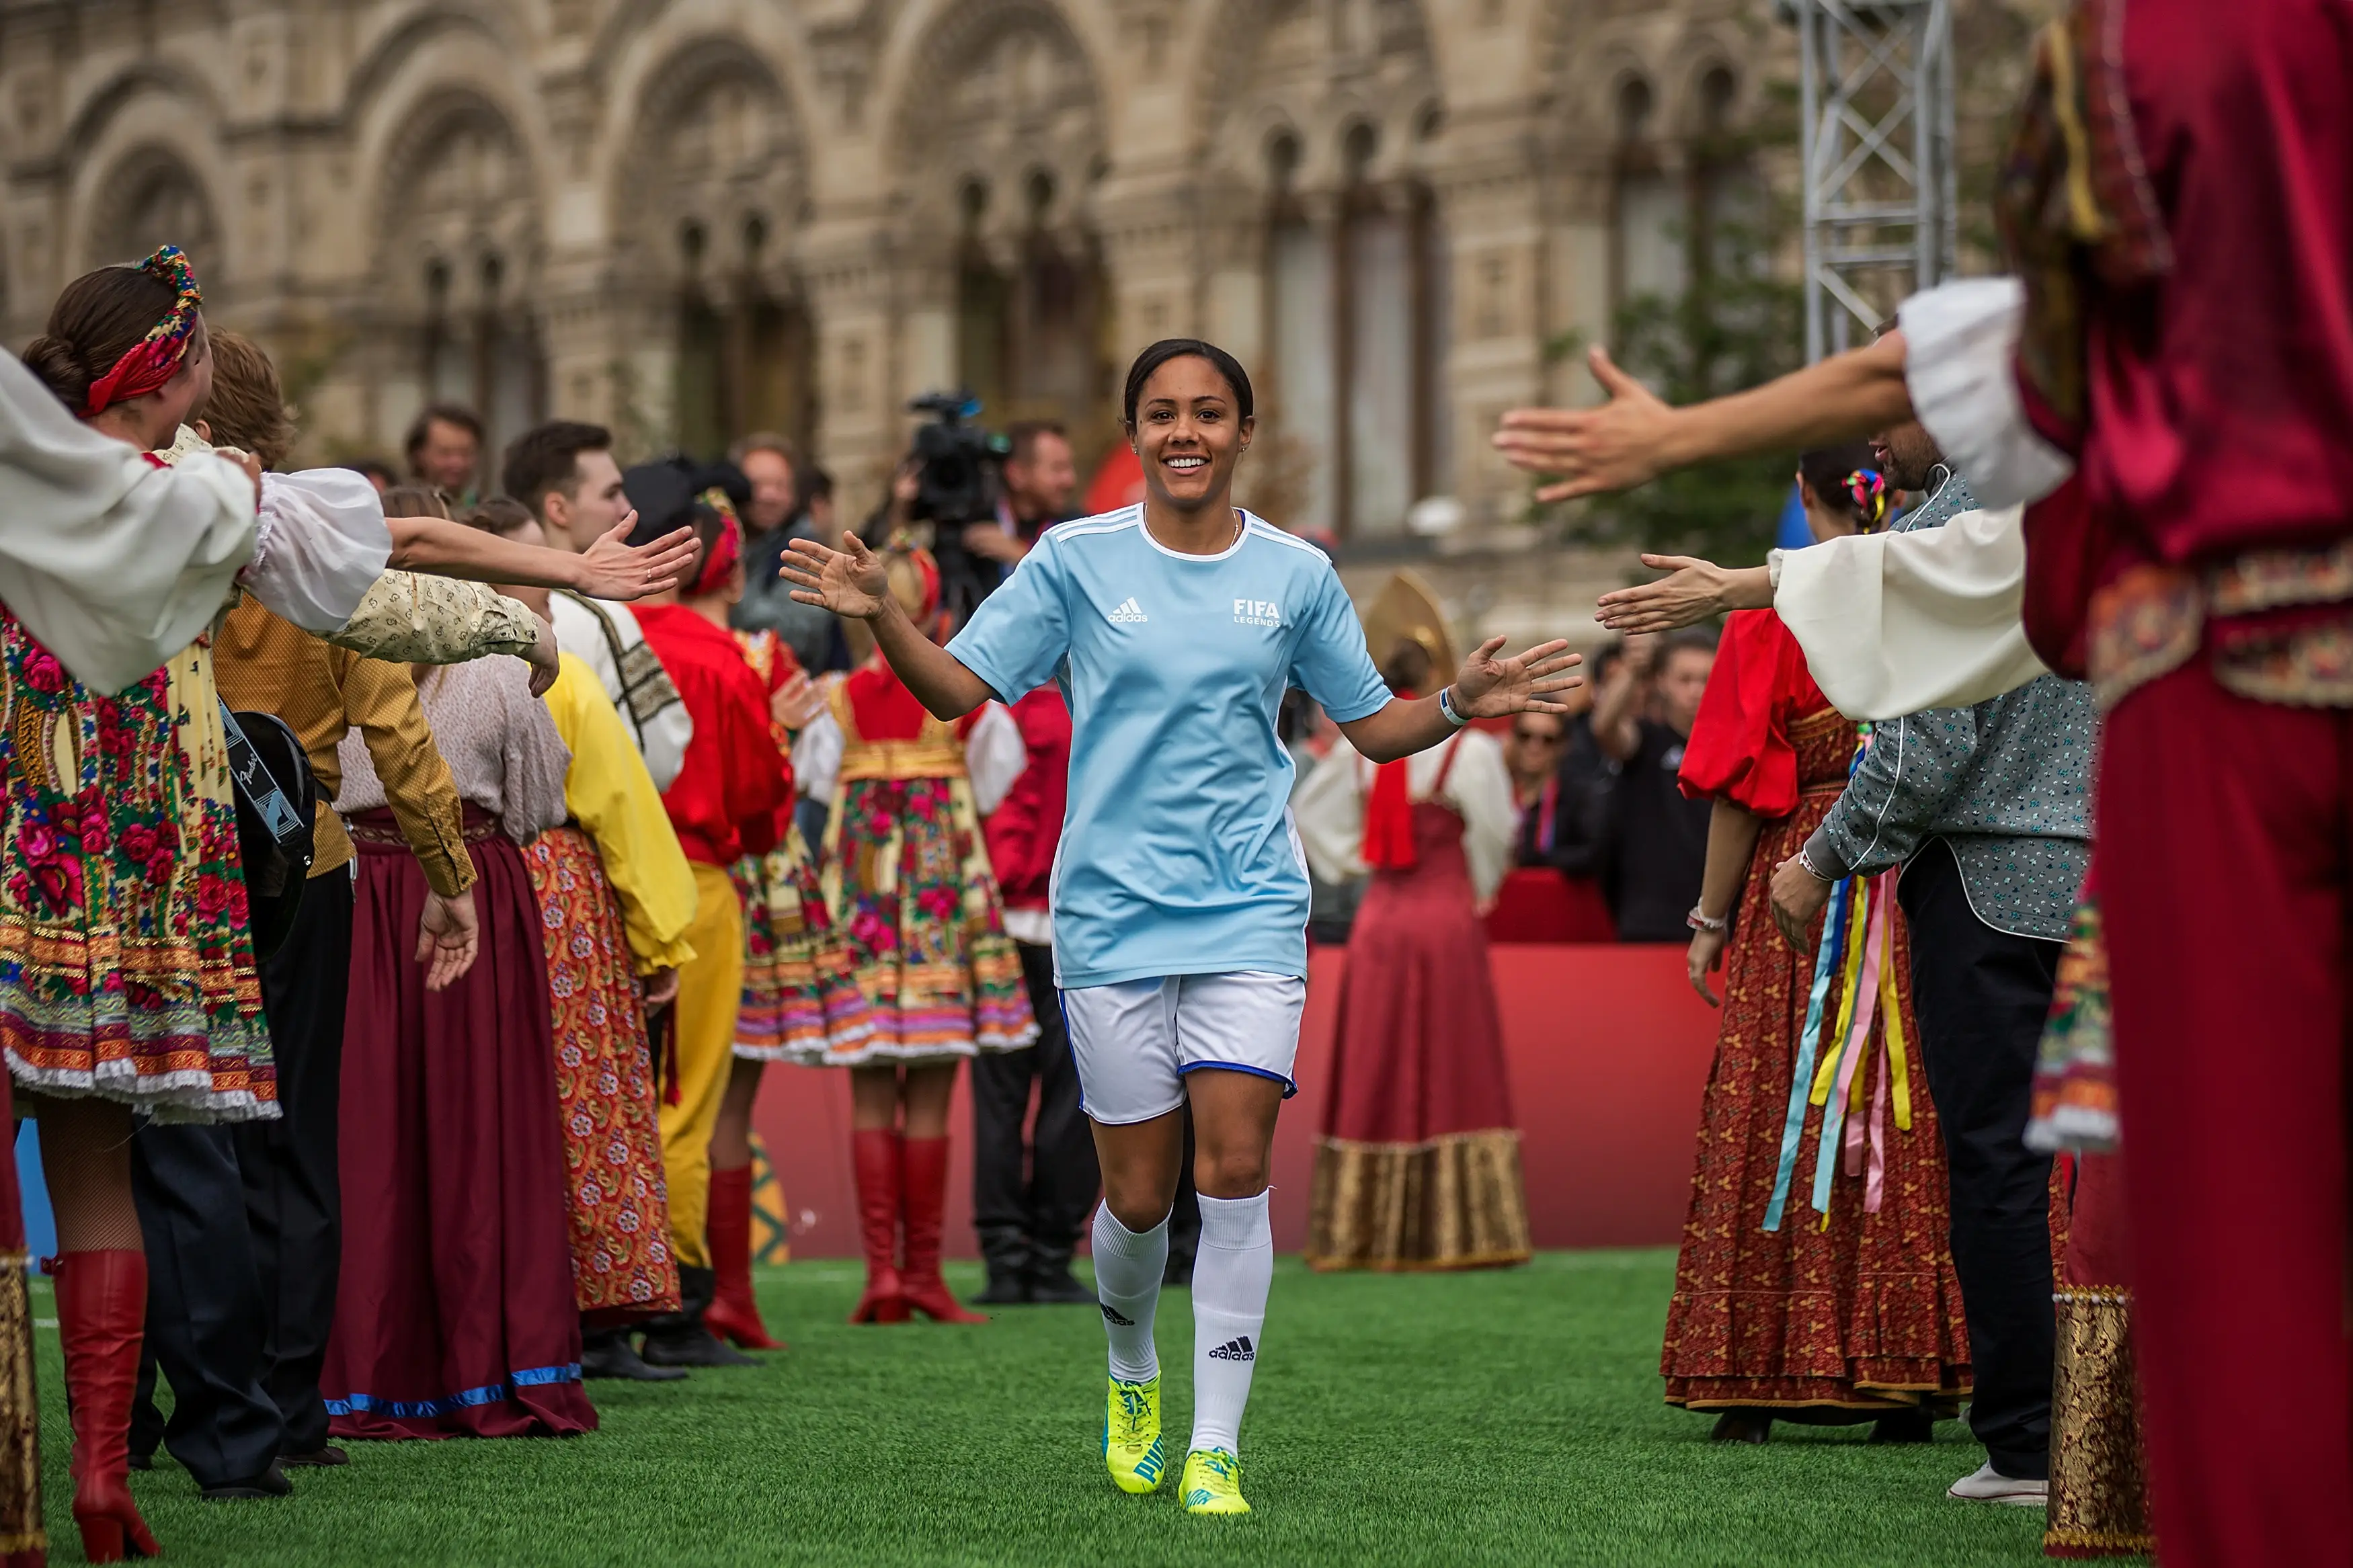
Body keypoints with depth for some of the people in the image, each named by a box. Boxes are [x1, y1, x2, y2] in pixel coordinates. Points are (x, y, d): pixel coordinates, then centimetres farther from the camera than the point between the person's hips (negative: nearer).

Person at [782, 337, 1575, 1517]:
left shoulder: (1295, 575, 6)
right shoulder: (1076, 561, 2)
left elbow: (1372, 727, 14)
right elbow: (958, 688, 3)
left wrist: (1460, 704, -5)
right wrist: (882, 615, -14)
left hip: (1250, 911, 0)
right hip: (1112, 915, 0)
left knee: (1235, 1167, -12)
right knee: (1138, 1193, 2)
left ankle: (1217, 1448, -6)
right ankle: (1132, 1377, 33)